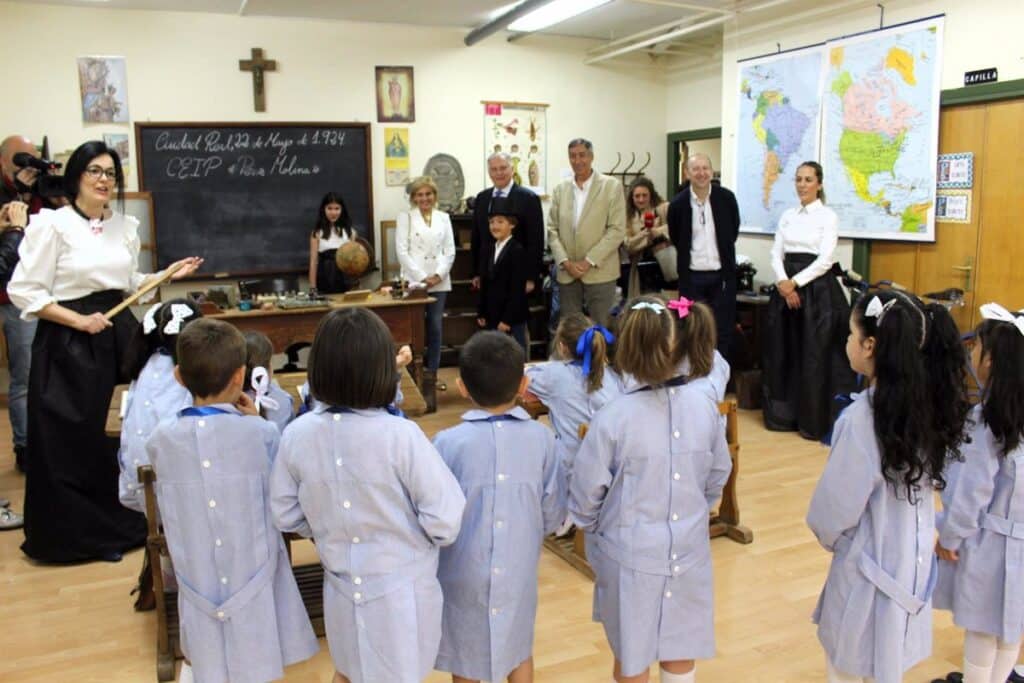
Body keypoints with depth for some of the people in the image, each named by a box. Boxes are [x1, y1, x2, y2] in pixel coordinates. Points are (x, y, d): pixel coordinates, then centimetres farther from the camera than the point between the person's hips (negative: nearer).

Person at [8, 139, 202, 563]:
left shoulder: (125, 226, 9)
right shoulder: (51, 224, -9)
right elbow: (23, 292, -11)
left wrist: (169, 275, 5)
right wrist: (80, 321, -17)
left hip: (119, 334, 6)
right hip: (69, 344, -5)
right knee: (71, 442, 1)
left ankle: (120, 522, 26)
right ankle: (73, 534, 18)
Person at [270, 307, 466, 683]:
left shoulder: (296, 434, -14)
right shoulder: (400, 435, -27)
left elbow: (285, 514, -1)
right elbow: (445, 517, -21)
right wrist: (421, 541, 1)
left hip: (341, 584, 4)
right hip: (400, 588, -3)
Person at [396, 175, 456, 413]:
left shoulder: (444, 218, 14)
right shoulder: (405, 217, 6)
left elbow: (450, 251, 9)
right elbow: (402, 250, -2)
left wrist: (438, 275, -6)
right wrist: (422, 277, -9)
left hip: (439, 282, 3)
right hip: (414, 282, -3)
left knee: (435, 329, 1)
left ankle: (430, 377, 7)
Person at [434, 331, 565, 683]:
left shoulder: (447, 442, -18)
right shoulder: (542, 438, -12)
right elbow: (553, 514, -4)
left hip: (463, 571, -1)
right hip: (518, 569, 2)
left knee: (464, 655, 21)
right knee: (519, 650, 24)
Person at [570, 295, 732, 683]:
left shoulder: (613, 418, -22)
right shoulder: (703, 405, -10)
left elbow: (586, 494, -12)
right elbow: (719, 475, 5)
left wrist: (594, 531, 9)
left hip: (630, 553, -3)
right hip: (687, 549, 3)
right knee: (680, 652, 21)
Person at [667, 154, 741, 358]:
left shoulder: (726, 198, -5)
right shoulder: (678, 203, -7)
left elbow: (734, 230, 11)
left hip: (721, 274, 1)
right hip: (692, 276, 0)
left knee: (722, 331, 6)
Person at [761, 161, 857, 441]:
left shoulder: (828, 216, -2)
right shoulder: (787, 216, 12)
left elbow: (825, 260, -10)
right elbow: (776, 253, 6)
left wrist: (795, 282, -16)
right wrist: (783, 283, -10)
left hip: (817, 289, -5)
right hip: (787, 288, 5)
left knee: (814, 356, -3)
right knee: (784, 353, 6)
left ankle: (815, 421, 6)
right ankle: (783, 414, 17)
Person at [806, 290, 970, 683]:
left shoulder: (863, 418, -28)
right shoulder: (931, 404, -6)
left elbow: (834, 507, -18)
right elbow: (930, 481, 5)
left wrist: (828, 537, 2)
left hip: (870, 568, -7)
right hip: (915, 562, 7)